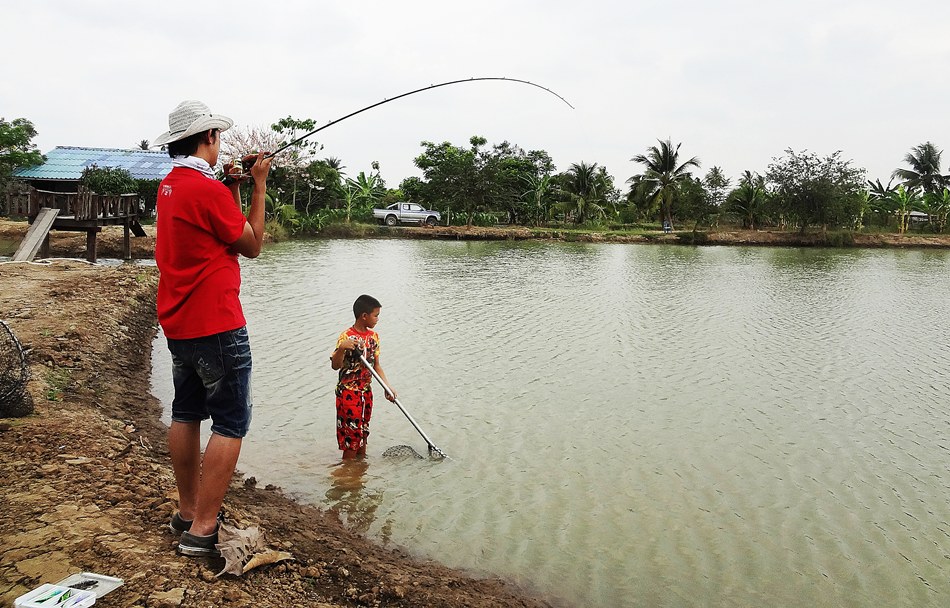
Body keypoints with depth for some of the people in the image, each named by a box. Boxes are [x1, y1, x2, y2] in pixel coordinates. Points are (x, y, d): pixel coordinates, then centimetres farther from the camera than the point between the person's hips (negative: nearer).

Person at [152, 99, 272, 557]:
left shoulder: (169, 185, 11)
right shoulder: (207, 189, -17)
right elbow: (252, 246, -6)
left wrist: (231, 188, 14)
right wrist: (258, 185, -3)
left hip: (177, 325, 10)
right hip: (216, 326, -10)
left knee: (186, 414, 16)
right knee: (231, 424, -4)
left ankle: (187, 512, 26)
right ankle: (202, 530, -3)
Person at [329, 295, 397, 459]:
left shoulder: (373, 336, 4)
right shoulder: (347, 337, -17)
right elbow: (335, 365, -22)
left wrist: (388, 386, 2)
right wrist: (341, 348, -41)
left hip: (366, 390, 7)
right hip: (348, 392, -7)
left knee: (363, 433, 16)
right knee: (351, 435, -2)